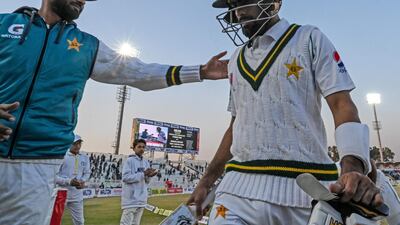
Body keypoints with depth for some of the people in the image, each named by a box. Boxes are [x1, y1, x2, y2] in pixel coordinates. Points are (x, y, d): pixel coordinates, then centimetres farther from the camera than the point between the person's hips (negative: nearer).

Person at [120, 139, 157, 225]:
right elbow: (125, 177, -17)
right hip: (130, 198, -6)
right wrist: (143, 174, -18)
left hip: (141, 199, 6)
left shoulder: (146, 162, 12)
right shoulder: (129, 161, -7)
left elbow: (146, 182, 13)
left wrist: (149, 176, -10)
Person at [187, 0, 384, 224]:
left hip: (304, 187, -3)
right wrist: (206, 181, 16)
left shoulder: (310, 39, 4)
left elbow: (342, 104, -5)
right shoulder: (237, 60, 16)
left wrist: (354, 169, -23)